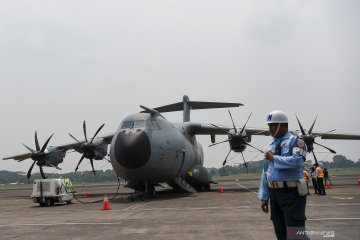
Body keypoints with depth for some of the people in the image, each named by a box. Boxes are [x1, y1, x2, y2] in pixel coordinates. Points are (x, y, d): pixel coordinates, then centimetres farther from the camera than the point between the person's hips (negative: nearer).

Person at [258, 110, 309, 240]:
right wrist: (263, 197, 14)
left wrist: (274, 158, -14)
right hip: (274, 194, 7)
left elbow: (297, 161, -26)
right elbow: (265, 173, 17)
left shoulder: (295, 141, -6)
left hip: (292, 193, -7)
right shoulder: (270, 146, 16)